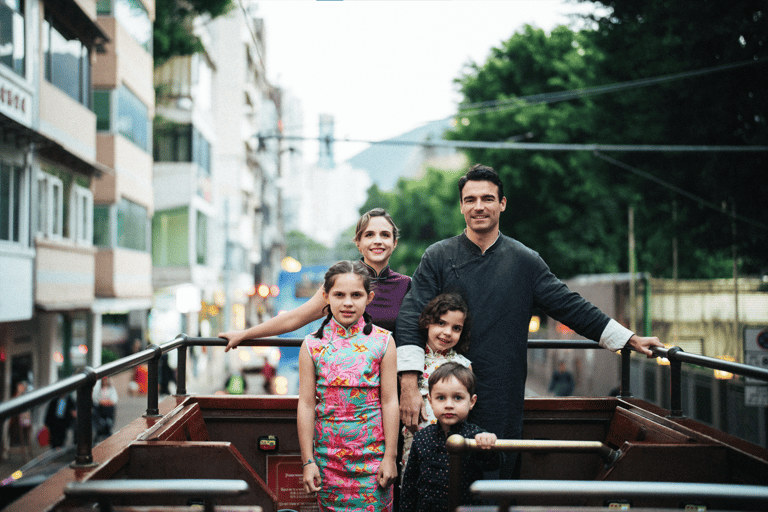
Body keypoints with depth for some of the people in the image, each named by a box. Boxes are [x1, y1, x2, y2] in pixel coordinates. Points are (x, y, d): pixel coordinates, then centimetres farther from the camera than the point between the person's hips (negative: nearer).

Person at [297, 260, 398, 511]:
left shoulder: (382, 341, -1)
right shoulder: (312, 345, 1)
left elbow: (389, 401, -1)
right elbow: (306, 405, 0)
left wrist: (390, 457, -3)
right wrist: (308, 461, -2)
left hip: (373, 452, -1)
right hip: (328, 454, 1)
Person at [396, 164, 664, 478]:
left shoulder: (525, 261, 8)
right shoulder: (438, 258, 3)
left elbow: (570, 307, 11)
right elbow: (411, 319, -4)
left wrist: (630, 339, 10)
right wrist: (409, 386, -15)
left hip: (503, 402, 1)